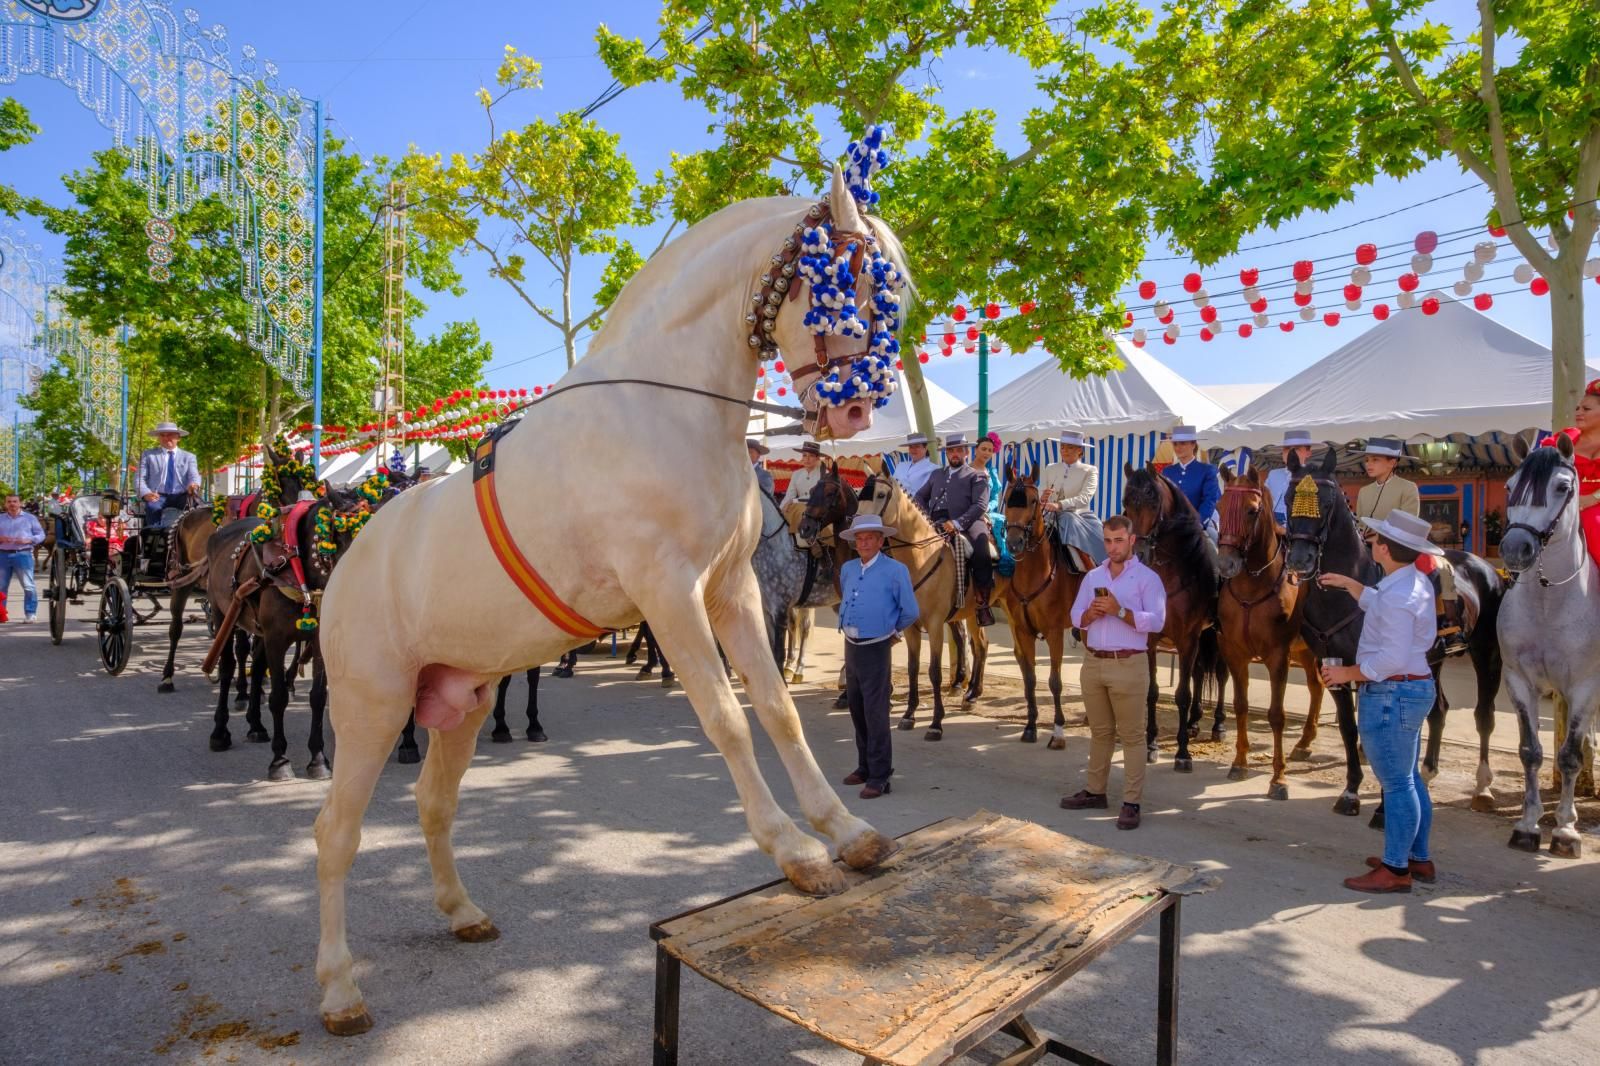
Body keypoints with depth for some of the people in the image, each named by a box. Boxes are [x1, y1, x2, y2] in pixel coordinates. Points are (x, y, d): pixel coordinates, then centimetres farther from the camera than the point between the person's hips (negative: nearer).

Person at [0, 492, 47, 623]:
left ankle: (31, 613, -3)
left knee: (28, 586, -7)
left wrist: (28, 540, -13)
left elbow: (41, 535, 4)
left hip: (22, 555, -3)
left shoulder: (30, 518, 7)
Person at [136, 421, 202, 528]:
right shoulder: (148, 454, 18)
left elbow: (194, 476, 5)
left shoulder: (189, 456, 21)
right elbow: (140, 478, 9)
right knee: (153, 507, -33)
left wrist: (194, 485, -22)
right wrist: (146, 493, -14)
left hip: (180, 498, 0)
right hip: (156, 497, 0)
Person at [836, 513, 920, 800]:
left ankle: (879, 777, 3)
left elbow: (911, 612, -5)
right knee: (857, 710, 15)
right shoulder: (847, 569, 7)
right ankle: (865, 766, 28)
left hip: (875, 649, -6)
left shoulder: (896, 570, -11)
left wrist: (891, 631, 7)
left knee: (875, 714, -4)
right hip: (851, 647, 7)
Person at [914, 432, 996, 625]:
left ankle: (982, 602, -18)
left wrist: (957, 523, -19)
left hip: (966, 524, -5)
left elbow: (980, 505, -3)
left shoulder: (976, 477, 12)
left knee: (981, 554, -31)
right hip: (935, 525, 5)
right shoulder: (937, 474, 28)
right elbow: (920, 496, 26)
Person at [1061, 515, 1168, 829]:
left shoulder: (1147, 578, -4)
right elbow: (1076, 618, 9)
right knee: (1100, 732, 16)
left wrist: (1119, 610, -24)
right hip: (1093, 663, 5)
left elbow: (1156, 621, -14)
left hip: (1128, 666, -5)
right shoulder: (1093, 576, 11)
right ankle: (1095, 791, 26)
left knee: (1132, 736, 0)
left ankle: (1131, 803, 4)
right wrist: (1092, 613, -12)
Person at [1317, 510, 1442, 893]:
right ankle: (1418, 858, 32)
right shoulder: (1416, 582, 8)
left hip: (1391, 695, -11)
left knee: (1396, 783, -1)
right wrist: (1348, 584, 29)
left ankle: (1396, 870, 10)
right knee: (1409, 779, 20)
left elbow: (1392, 657, -27)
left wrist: (1348, 673, -16)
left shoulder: (1398, 595, -24)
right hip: (1416, 689, 11)